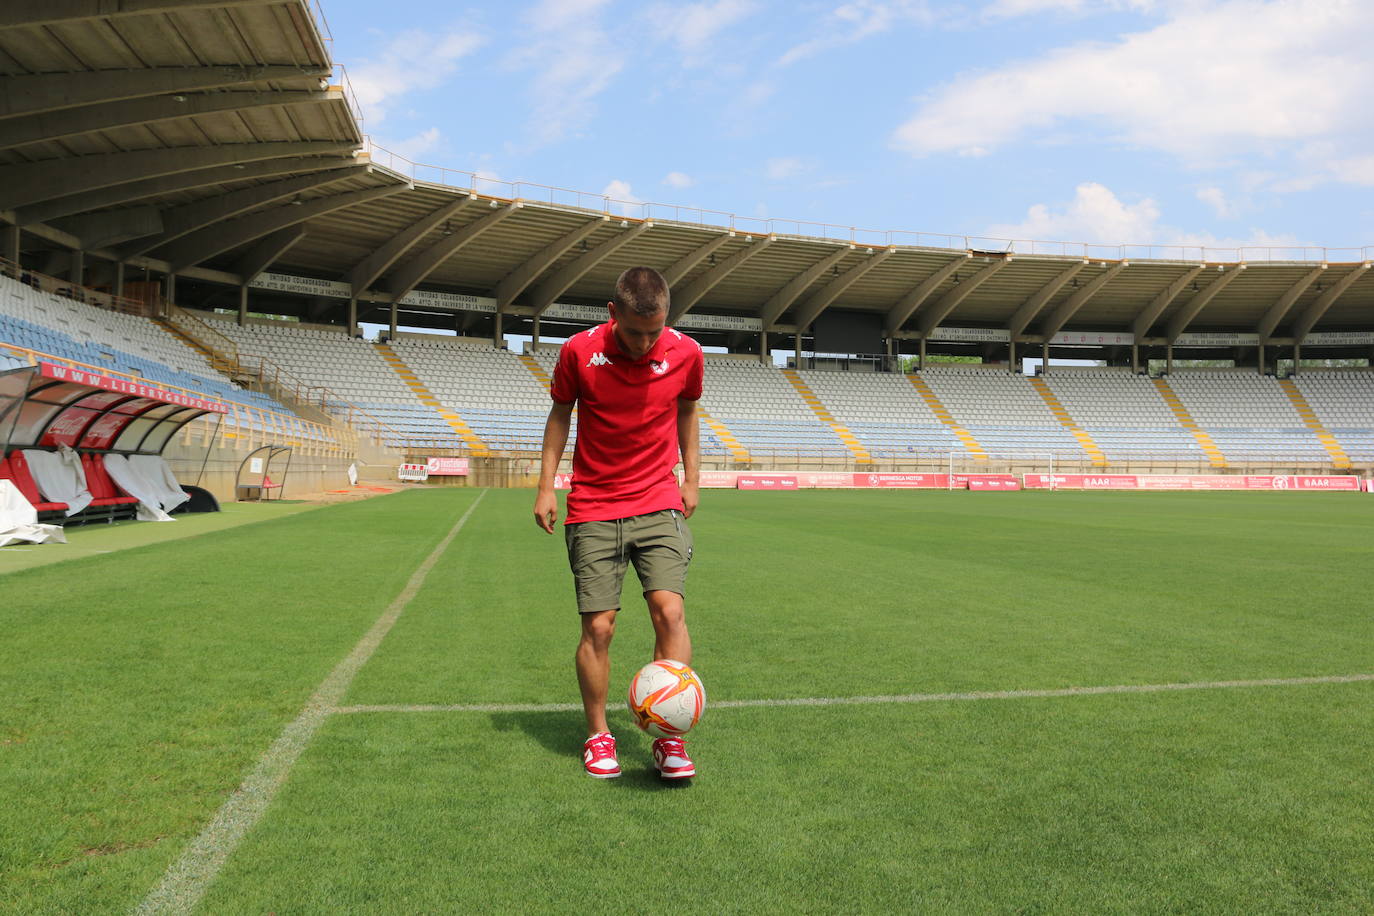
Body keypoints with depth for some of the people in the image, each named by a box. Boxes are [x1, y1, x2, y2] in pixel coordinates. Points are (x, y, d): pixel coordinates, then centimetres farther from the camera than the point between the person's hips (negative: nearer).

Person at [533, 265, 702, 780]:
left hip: (659, 504, 1)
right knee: (598, 627, -2)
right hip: (592, 509, -1)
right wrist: (546, 486, 3)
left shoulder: (686, 354, -4)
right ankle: (597, 736, 17)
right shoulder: (579, 352, -8)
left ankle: (670, 737, -3)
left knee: (669, 611, -14)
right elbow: (560, 413, 6)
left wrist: (690, 478, 14)